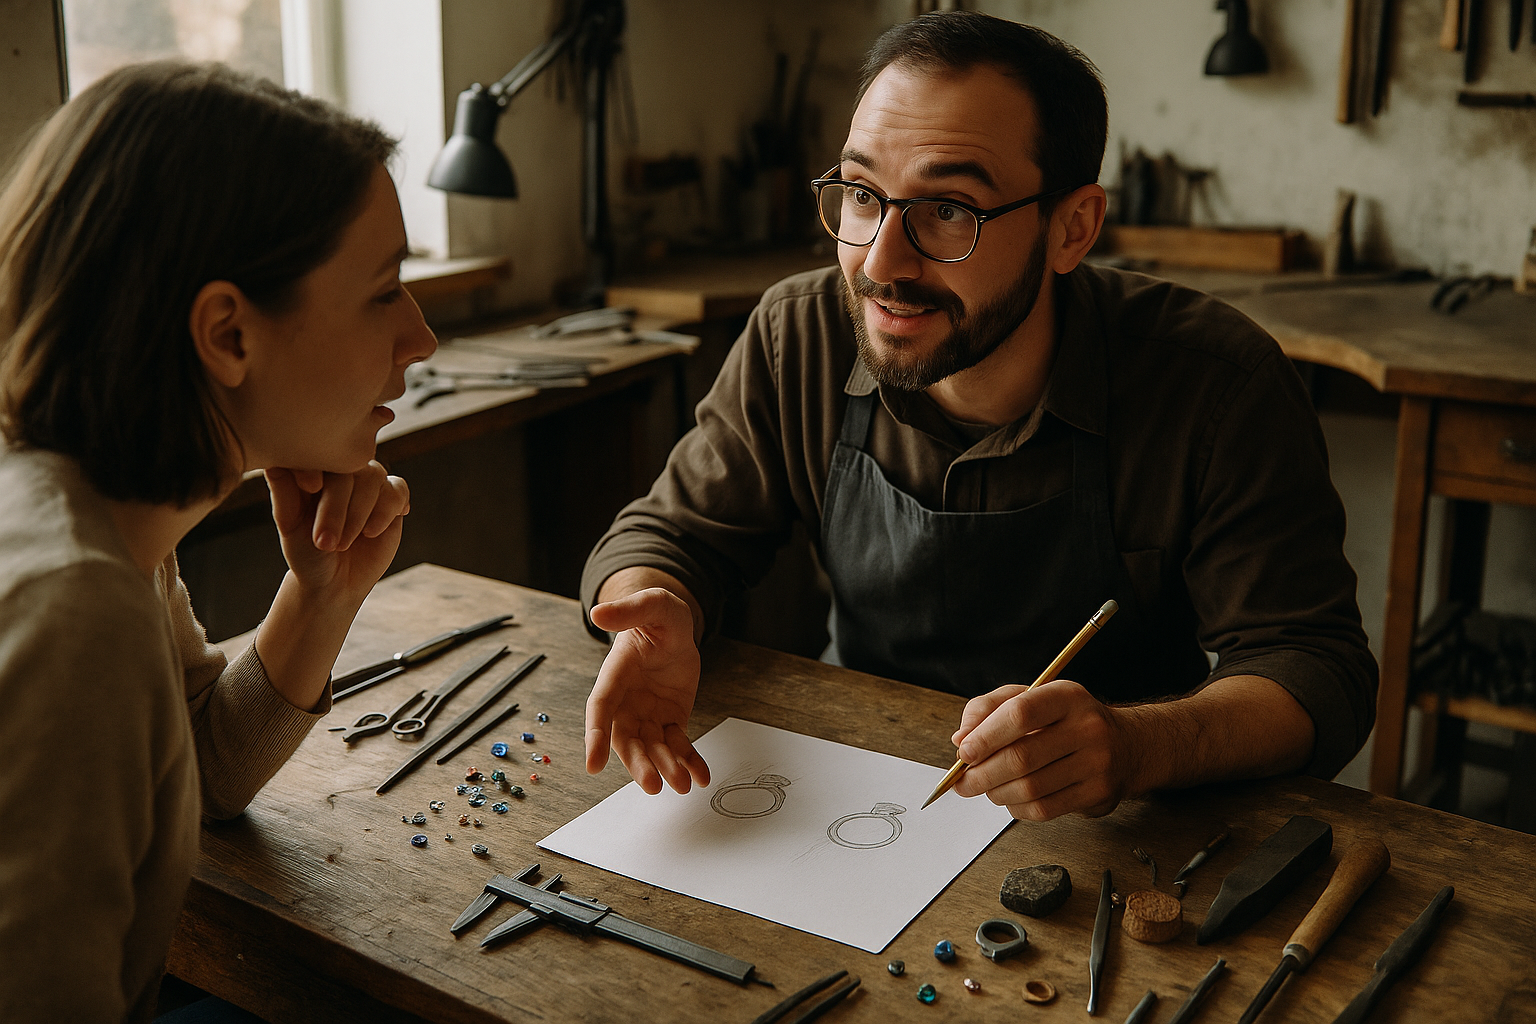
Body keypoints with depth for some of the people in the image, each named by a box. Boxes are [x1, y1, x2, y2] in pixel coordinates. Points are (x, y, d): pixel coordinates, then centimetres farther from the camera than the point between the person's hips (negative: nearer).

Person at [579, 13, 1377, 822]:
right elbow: (672, 533, 0)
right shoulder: (796, 339, -10)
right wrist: (661, 614, -25)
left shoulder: (1217, 385, -19)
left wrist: (1135, 744, -39)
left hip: (1108, 845, -2)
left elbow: (1318, 671, -18)